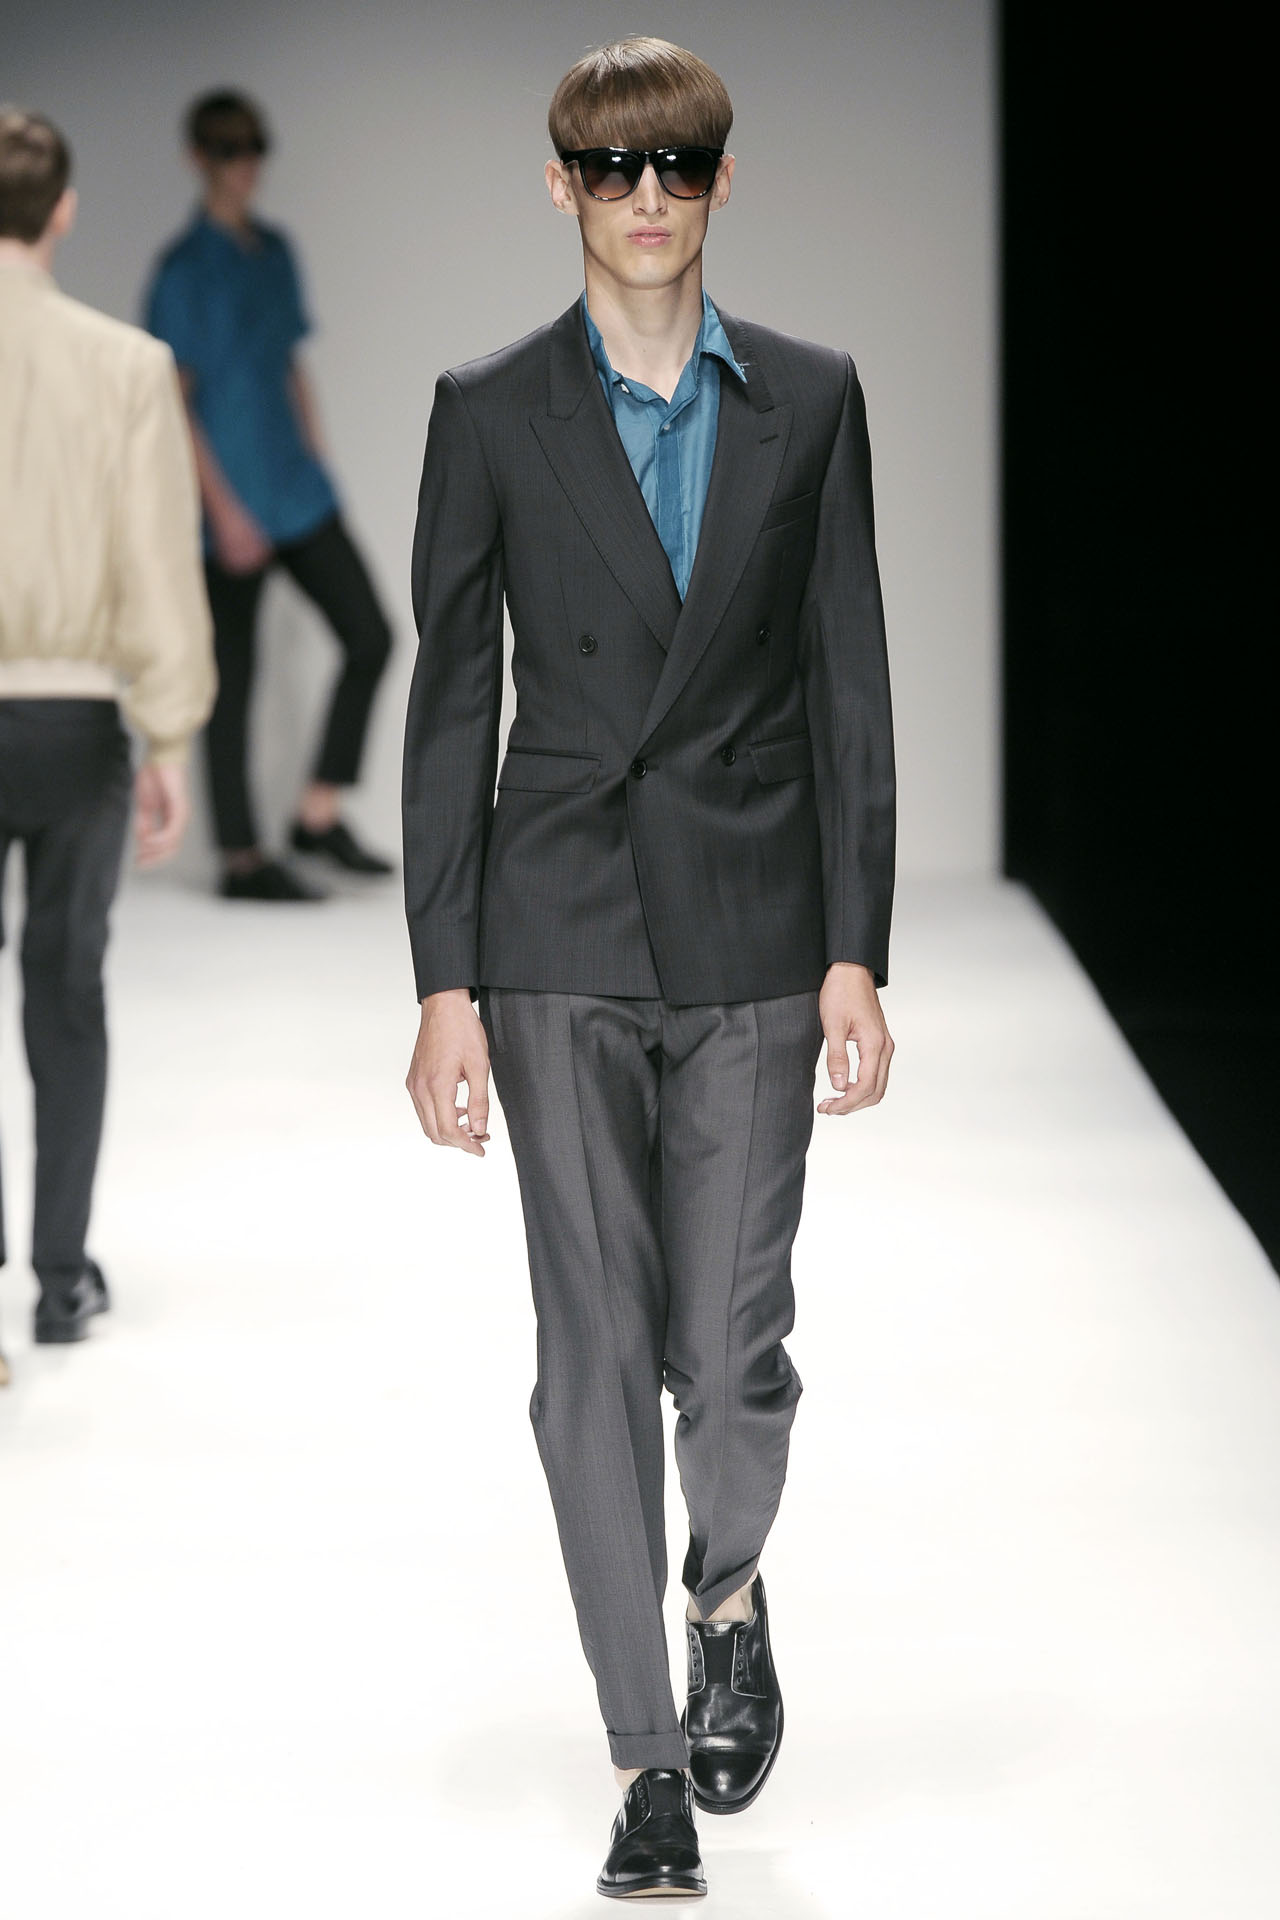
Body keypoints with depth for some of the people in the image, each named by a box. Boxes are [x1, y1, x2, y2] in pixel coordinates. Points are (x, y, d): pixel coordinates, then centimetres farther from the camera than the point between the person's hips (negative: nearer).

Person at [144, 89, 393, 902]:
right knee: (232, 676, 0)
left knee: (370, 636, 3)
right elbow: (174, 402, -14)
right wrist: (224, 509, -17)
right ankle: (243, 859, 8)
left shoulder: (274, 250, 11)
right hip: (234, 511, -7)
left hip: (299, 494, 7)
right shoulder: (185, 270, -11)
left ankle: (320, 813, 14)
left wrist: (319, 465, 15)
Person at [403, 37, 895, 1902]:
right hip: (564, 939, 0)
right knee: (597, 1350, 1)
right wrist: (446, 982, -4)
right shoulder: (493, 413, 2)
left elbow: (847, 685, 5)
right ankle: (648, 1764, 12)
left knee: (731, 1344, -2)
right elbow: (451, 704, 2)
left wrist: (855, 955, -1)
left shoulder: (809, 401, 5)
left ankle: (727, 1593, 31)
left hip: (753, 930, 1)